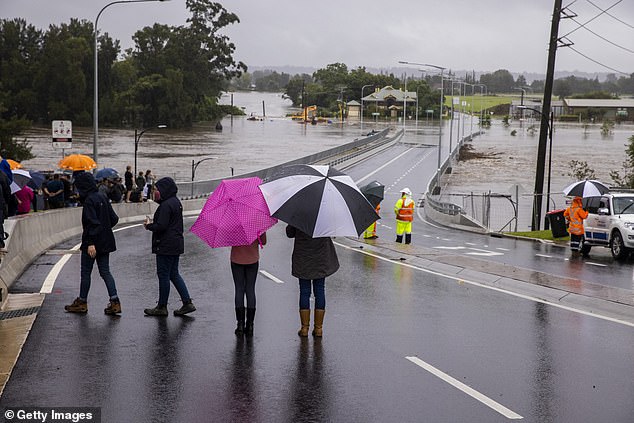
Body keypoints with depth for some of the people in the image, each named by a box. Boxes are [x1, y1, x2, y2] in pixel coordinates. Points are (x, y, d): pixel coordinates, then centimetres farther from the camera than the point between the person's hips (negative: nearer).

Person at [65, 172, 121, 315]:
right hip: (105, 243, 8)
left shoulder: (89, 201, -16)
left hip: (92, 243, -8)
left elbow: (92, 222, -23)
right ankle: (114, 302, 0)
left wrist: (91, 243, -25)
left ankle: (82, 302, 16)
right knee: (105, 272, 9)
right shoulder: (102, 197, 9)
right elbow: (114, 218, 12)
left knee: (85, 272, 6)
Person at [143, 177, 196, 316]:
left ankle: (162, 307, 8)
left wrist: (149, 225, -5)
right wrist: (153, 223, 10)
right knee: (174, 274, 15)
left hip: (166, 246, -10)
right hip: (176, 244, 10)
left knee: (163, 275, 0)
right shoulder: (176, 202, 13)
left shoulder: (166, 205, -19)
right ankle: (187, 303, 12)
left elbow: (161, 226, -23)